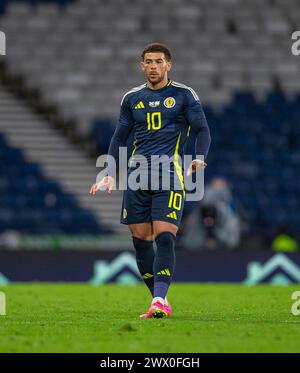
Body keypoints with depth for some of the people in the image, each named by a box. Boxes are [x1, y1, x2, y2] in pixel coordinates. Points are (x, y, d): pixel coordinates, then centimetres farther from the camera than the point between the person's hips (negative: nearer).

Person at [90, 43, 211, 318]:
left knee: (164, 237, -16)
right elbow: (120, 137, 19)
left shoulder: (184, 95, 5)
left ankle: (160, 301, -21)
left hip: (169, 174, -4)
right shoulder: (132, 98, 15)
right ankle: (159, 299, 12)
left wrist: (199, 159, -16)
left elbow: (202, 130, 3)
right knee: (141, 240, 2)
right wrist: (111, 174, 10)